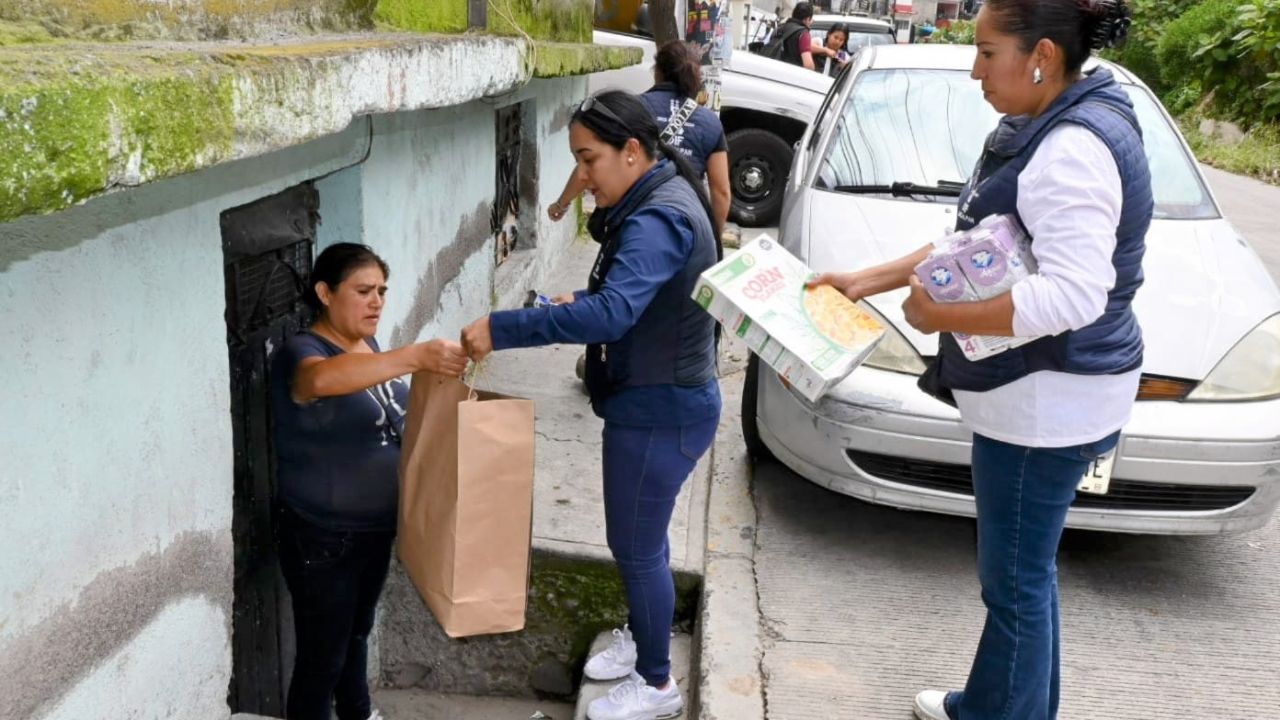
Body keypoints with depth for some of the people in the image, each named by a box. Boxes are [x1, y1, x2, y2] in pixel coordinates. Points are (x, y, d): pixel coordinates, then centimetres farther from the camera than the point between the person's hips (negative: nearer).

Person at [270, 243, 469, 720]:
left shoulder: (372, 350, 5)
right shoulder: (301, 352, -21)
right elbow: (322, 379, -46)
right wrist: (417, 357, -55)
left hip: (375, 529, 8)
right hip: (321, 537, -8)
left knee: (357, 632, 26)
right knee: (322, 655, 3)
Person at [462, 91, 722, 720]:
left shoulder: (659, 220, -26)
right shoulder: (656, 199, 8)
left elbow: (611, 313, -39)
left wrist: (499, 329, -38)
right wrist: (581, 301, 3)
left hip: (662, 409, -10)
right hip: (657, 400, 10)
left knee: (635, 545, 4)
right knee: (640, 536, 24)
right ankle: (640, 638, 43)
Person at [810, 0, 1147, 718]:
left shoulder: (1074, 149, -22)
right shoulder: (1045, 129, 11)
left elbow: (1074, 294, -31)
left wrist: (940, 314, -23)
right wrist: (867, 280, 11)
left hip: (1048, 401, -11)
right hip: (1032, 392, 11)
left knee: (1016, 581, 3)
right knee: (1022, 570, 22)